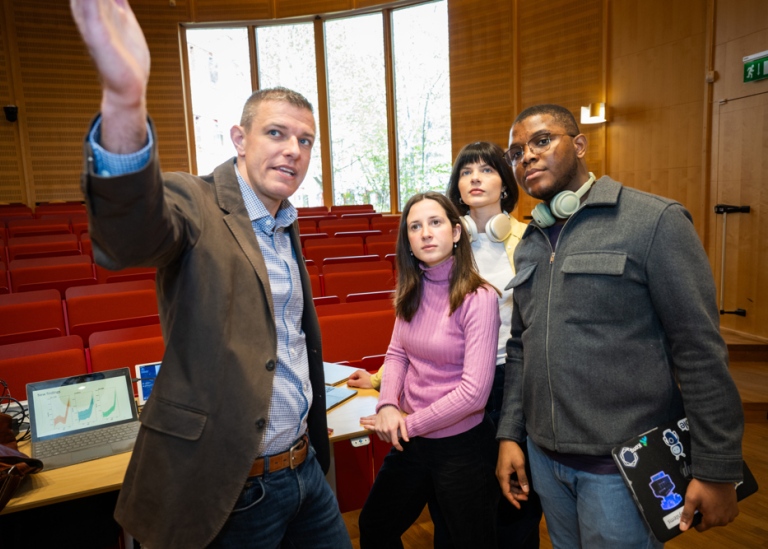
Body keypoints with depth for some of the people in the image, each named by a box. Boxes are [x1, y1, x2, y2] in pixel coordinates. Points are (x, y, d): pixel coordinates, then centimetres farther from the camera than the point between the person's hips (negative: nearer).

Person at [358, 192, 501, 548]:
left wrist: (411, 424, -15)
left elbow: (474, 392, -23)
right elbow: (397, 354, 4)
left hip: (462, 445, -6)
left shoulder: (478, 298, -20)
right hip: (411, 440, 6)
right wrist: (387, 405, -14)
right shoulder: (412, 291, -1)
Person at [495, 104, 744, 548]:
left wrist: (717, 471, -11)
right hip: (544, 455, 6)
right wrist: (510, 434, 8)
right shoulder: (529, 245, 8)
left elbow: (701, 353, -13)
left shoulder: (655, 221, -11)